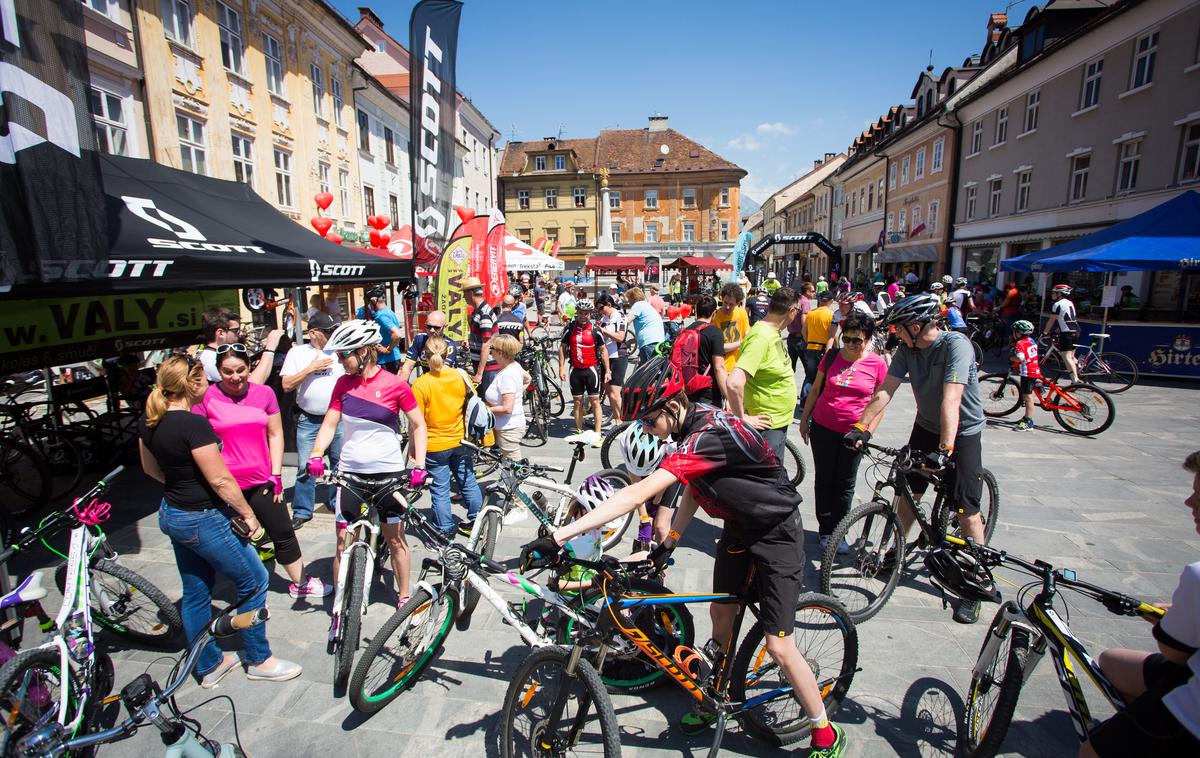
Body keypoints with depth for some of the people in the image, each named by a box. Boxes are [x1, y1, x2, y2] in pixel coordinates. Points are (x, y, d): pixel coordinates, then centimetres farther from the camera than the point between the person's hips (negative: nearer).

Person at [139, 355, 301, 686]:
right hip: (203, 519, -9)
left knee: (195, 592, 20)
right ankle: (258, 660, 20)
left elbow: (150, 468, 14)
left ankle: (208, 666, 35)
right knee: (254, 582, 7)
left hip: (172, 514, 9)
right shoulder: (193, 424, -26)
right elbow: (220, 479, -22)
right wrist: (247, 513, -11)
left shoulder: (148, 422, 1)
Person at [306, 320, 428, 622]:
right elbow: (329, 424, 4)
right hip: (350, 472, 3)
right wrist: (316, 455, -12)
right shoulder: (343, 384, 2)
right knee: (344, 543, 6)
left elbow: (418, 426, -2)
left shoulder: (395, 384, -9)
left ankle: (404, 598, 28)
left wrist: (419, 465, -9)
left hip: (388, 471, -3)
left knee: (395, 539, 10)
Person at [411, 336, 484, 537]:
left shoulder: (420, 384, -18)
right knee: (468, 482, 18)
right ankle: (475, 522, 31)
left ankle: (445, 530, 21)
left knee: (440, 490, 10)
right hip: (461, 441, 4)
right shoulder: (461, 375, -8)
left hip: (435, 445, -3)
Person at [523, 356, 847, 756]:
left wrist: (558, 536, -47)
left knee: (778, 647, -2)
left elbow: (638, 493, -45)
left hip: (776, 533, -8)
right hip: (739, 527, 8)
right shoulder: (692, 421, -7)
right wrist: (669, 542, -3)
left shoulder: (709, 435, -36)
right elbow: (693, 489, 5)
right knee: (720, 612, 16)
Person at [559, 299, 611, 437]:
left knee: (595, 401, -3)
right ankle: (579, 431, 18)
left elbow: (603, 350, 3)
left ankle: (597, 434, 0)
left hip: (591, 369, -2)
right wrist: (561, 368, 3)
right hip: (575, 370, 2)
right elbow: (562, 347, 8)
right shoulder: (570, 328, 3)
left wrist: (607, 370, 0)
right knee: (577, 402, 8)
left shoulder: (595, 330, -1)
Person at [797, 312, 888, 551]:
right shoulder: (832, 356, 0)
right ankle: (825, 530, 20)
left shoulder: (878, 364, -5)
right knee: (824, 479, 8)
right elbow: (815, 389, 8)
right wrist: (804, 419, 8)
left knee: (845, 484, 10)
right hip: (823, 428, 1)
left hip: (853, 433, -1)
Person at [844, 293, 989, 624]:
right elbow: (885, 390, -9)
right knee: (908, 491, 9)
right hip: (926, 427, 6)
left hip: (963, 431, -6)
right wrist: (861, 426, -18)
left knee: (966, 509, -4)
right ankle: (897, 552, 28)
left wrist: (945, 448, -43)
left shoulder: (956, 344, -27)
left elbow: (951, 399, -36)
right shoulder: (907, 349, -8)